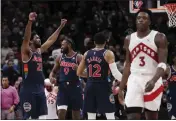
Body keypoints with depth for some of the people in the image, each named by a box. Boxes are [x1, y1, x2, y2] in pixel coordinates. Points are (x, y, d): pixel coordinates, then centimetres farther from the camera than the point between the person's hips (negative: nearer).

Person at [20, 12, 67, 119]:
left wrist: (61, 27, 22)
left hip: (39, 89, 8)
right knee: (27, 117, -10)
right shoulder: (26, 52, -7)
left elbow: (51, 40, 23)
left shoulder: (39, 51, 14)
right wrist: (30, 22, -38)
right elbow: (26, 38, -24)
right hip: (28, 89, -8)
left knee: (36, 116, 10)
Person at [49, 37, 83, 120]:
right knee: (61, 112, -11)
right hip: (63, 87, 3)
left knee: (76, 111, 7)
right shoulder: (60, 58, 8)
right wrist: (51, 77, -6)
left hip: (75, 87, -3)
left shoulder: (78, 57, -5)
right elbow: (54, 71, 17)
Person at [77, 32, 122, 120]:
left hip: (90, 86, 5)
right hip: (103, 85, -4)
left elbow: (79, 73, 14)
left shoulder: (86, 54, 8)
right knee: (110, 116, -2)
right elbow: (115, 72, -15)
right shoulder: (108, 54, -6)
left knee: (91, 117, 9)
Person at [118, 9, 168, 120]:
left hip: (153, 81, -3)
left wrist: (153, 80, -31)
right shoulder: (129, 39, 10)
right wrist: (121, 88, 12)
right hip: (134, 81, 3)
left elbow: (162, 64, -14)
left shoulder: (159, 38, -5)